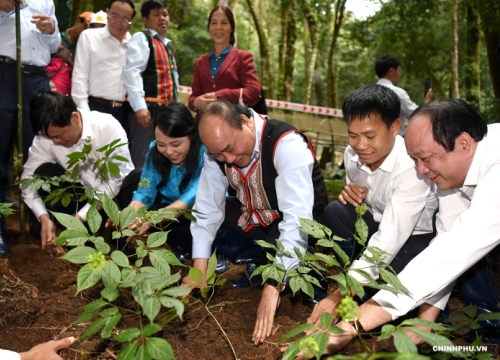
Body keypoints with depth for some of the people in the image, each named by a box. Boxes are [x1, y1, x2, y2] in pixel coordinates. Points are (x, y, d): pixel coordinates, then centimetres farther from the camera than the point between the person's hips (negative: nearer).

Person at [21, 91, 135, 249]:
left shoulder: (108, 127, -27)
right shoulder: (45, 137, -18)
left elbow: (114, 181, -27)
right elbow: (28, 177, -12)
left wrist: (80, 217, -31)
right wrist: (43, 217, -27)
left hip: (115, 192, -2)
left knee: (138, 180, -35)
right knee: (44, 173, -23)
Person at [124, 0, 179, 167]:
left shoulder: (166, 45, 23)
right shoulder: (141, 38, -2)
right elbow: (132, 71, -14)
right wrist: (139, 106, -24)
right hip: (148, 108, -8)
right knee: (143, 160, -9)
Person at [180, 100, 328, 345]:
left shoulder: (288, 145, -33)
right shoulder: (218, 148, -15)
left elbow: (297, 220, -40)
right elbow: (208, 209, -11)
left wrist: (272, 288, -46)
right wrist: (199, 270, -20)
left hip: (294, 221, -6)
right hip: (253, 216, 6)